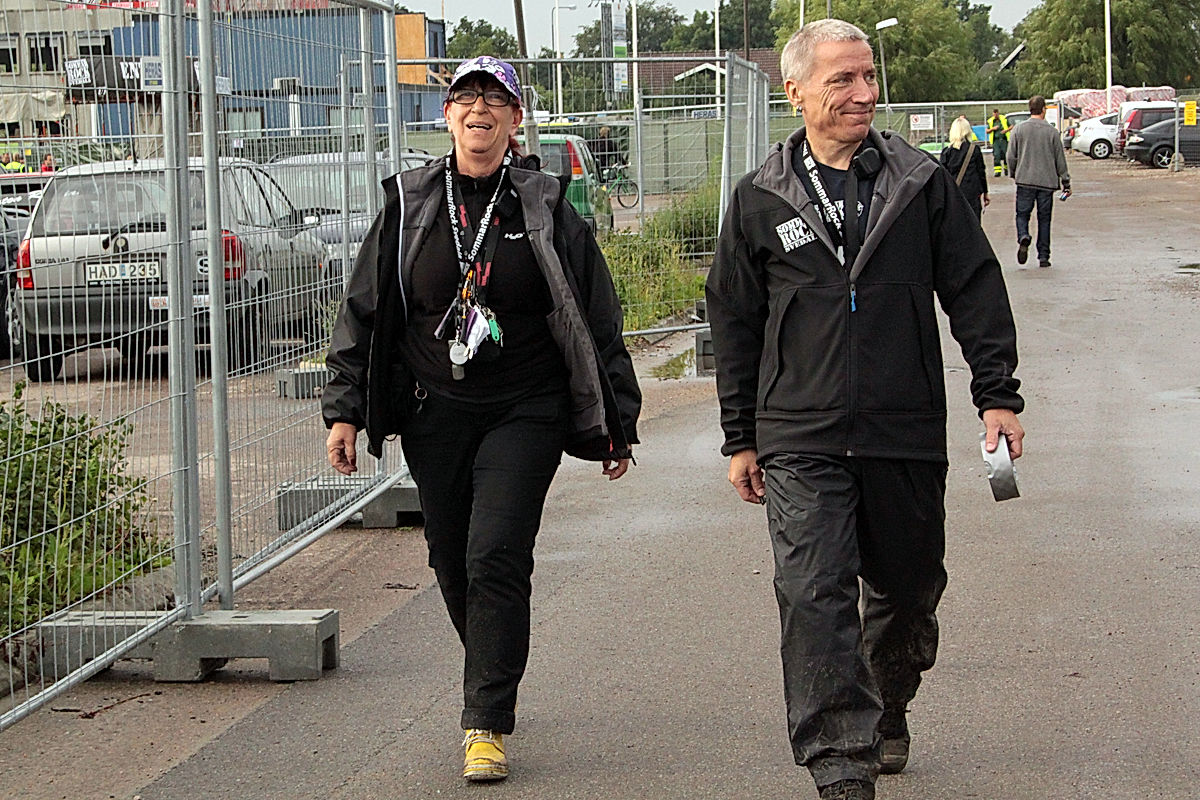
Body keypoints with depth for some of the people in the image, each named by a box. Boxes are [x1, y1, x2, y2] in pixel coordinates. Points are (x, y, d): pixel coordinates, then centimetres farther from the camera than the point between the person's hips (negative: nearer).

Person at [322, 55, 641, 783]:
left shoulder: (548, 210, 0)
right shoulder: (409, 205, 6)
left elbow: (598, 322, 5)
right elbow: (363, 313, 10)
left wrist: (616, 425, 5)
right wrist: (345, 410, 4)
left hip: (524, 415, -3)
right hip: (434, 415, 3)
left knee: (496, 558, -13)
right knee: (453, 563, 10)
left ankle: (487, 724, -8)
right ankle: (496, 685, 34)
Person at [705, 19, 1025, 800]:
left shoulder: (921, 182, 3)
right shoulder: (760, 200, 3)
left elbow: (975, 290, 7)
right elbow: (734, 320, 9)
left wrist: (998, 394, 0)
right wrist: (741, 438, 10)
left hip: (907, 435, 1)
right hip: (801, 440, -1)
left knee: (907, 589, 14)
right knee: (814, 594, -13)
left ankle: (888, 715, 40)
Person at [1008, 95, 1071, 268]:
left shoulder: (1020, 129, -2)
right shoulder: (1051, 131, -3)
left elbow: (1011, 157, 0)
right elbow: (1060, 160, 2)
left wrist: (1014, 174, 18)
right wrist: (1066, 183, 9)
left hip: (1025, 181, 0)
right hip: (1047, 182, 0)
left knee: (1022, 214, 8)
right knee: (1044, 218, 8)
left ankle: (1023, 237, -23)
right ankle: (1043, 256, 7)